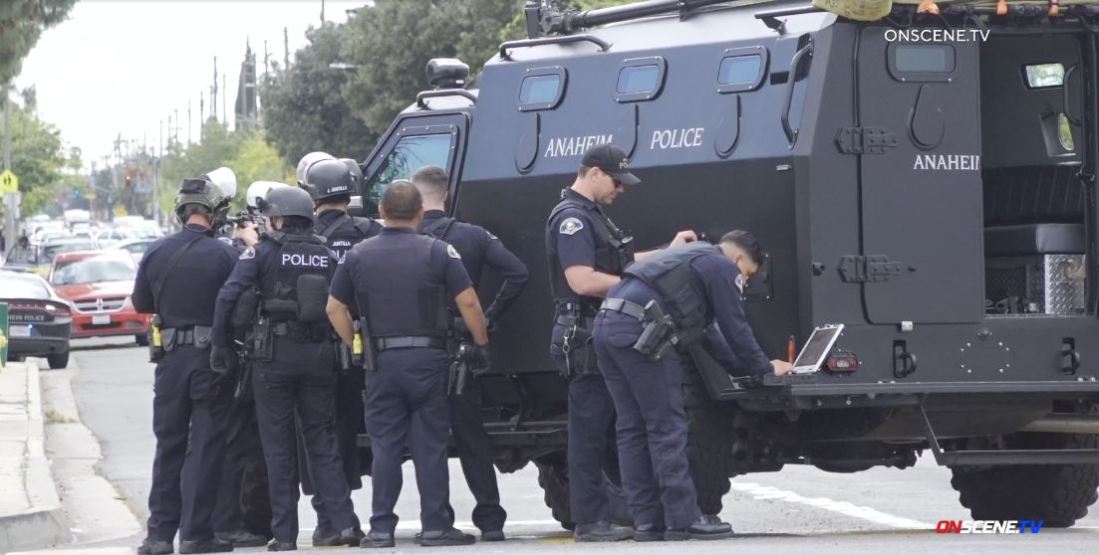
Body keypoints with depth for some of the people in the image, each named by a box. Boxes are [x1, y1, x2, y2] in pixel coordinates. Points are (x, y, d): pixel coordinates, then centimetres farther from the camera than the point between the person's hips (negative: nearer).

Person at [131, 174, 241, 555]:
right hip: (212, 356, -4)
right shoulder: (224, 255, -12)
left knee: (169, 445, 13)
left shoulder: (156, 253, 0)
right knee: (206, 448, 1)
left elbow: (141, 304, 11)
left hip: (171, 356, 4)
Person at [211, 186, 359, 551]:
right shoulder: (327, 256, 7)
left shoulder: (265, 252, -4)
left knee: (279, 446, 4)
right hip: (319, 355, 3)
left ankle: (284, 533, 3)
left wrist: (221, 346, -6)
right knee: (322, 442, 10)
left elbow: (228, 297, -12)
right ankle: (344, 523, -1)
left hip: (275, 355, -3)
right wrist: (339, 349, 11)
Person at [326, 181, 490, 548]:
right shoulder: (437, 252, -4)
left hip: (381, 362, 2)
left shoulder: (359, 256, 4)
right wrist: (481, 344, 4)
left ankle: (381, 528, 4)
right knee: (430, 446, 2)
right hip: (427, 359, -2)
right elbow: (468, 302, -7)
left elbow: (335, 308, 7)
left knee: (384, 447, 6)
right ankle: (436, 526, 2)